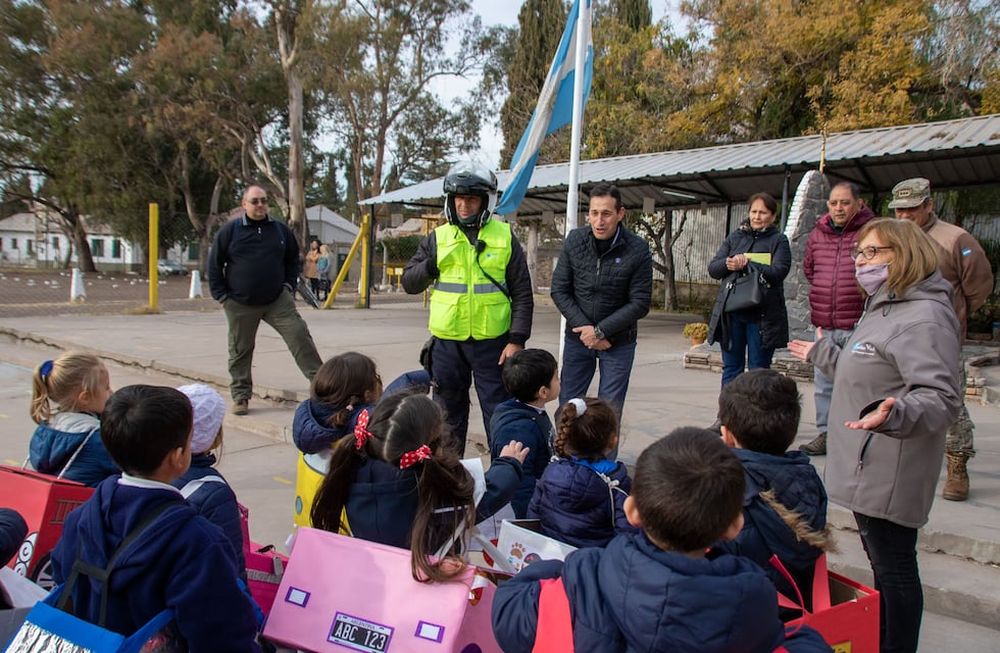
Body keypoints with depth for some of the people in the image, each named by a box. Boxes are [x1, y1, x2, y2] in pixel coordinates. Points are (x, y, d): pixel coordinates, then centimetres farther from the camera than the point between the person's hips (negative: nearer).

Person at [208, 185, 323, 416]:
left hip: (278, 300, 1)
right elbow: (214, 265, 2)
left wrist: (289, 285, 8)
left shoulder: (281, 230, 6)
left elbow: (293, 259, 19)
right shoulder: (230, 230, -1)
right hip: (240, 304, -1)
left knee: (299, 335, -12)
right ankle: (240, 396, 19)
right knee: (240, 350, 7)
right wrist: (221, 296, -2)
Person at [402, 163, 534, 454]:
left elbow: (523, 294, 0)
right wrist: (431, 265, -12)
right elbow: (409, 283, 7)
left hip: (493, 342, -2)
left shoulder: (505, 238, 1)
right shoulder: (437, 238, 6)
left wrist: (517, 340, -8)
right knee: (449, 416, 15)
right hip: (447, 343, 2)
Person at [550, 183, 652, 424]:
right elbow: (559, 290, -3)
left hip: (619, 342, -2)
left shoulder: (638, 250, -14)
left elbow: (640, 303, -12)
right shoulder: (574, 240, -6)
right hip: (577, 338, 2)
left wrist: (601, 331, -16)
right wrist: (584, 327, -13)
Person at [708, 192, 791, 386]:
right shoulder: (735, 237, 13)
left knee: (759, 369, 2)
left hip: (762, 315, -3)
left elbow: (778, 272, -12)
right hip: (731, 313, 3)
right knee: (731, 367, 9)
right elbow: (712, 268, 6)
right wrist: (728, 264, -15)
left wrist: (747, 264, -21)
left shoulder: (778, 241, 4)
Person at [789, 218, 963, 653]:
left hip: (888, 474, -11)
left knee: (893, 570, -1)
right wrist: (822, 353, 38)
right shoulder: (884, 308, 17)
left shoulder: (924, 318, -18)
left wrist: (895, 415, -45)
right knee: (883, 566, 20)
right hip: (867, 468, 11)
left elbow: (941, 399, -26)